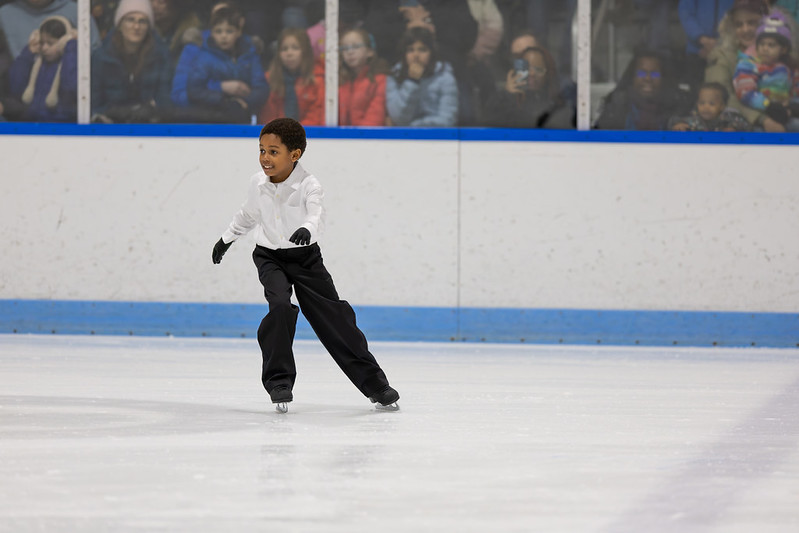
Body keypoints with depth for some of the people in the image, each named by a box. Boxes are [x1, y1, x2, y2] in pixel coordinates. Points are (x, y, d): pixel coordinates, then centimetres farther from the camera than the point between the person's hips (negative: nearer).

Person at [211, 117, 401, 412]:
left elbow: (316, 215, -38)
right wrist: (226, 238, 27)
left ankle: (374, 383, 9)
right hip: (269, 257, 2)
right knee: (280, 307, -25)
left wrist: (307, 229, -60)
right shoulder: (258, 183, -5)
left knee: (335, 318, -2)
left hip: (305, 257, -2)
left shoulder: (308, 184, -19)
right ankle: (279, 381, -14)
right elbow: (249, 214, 16)